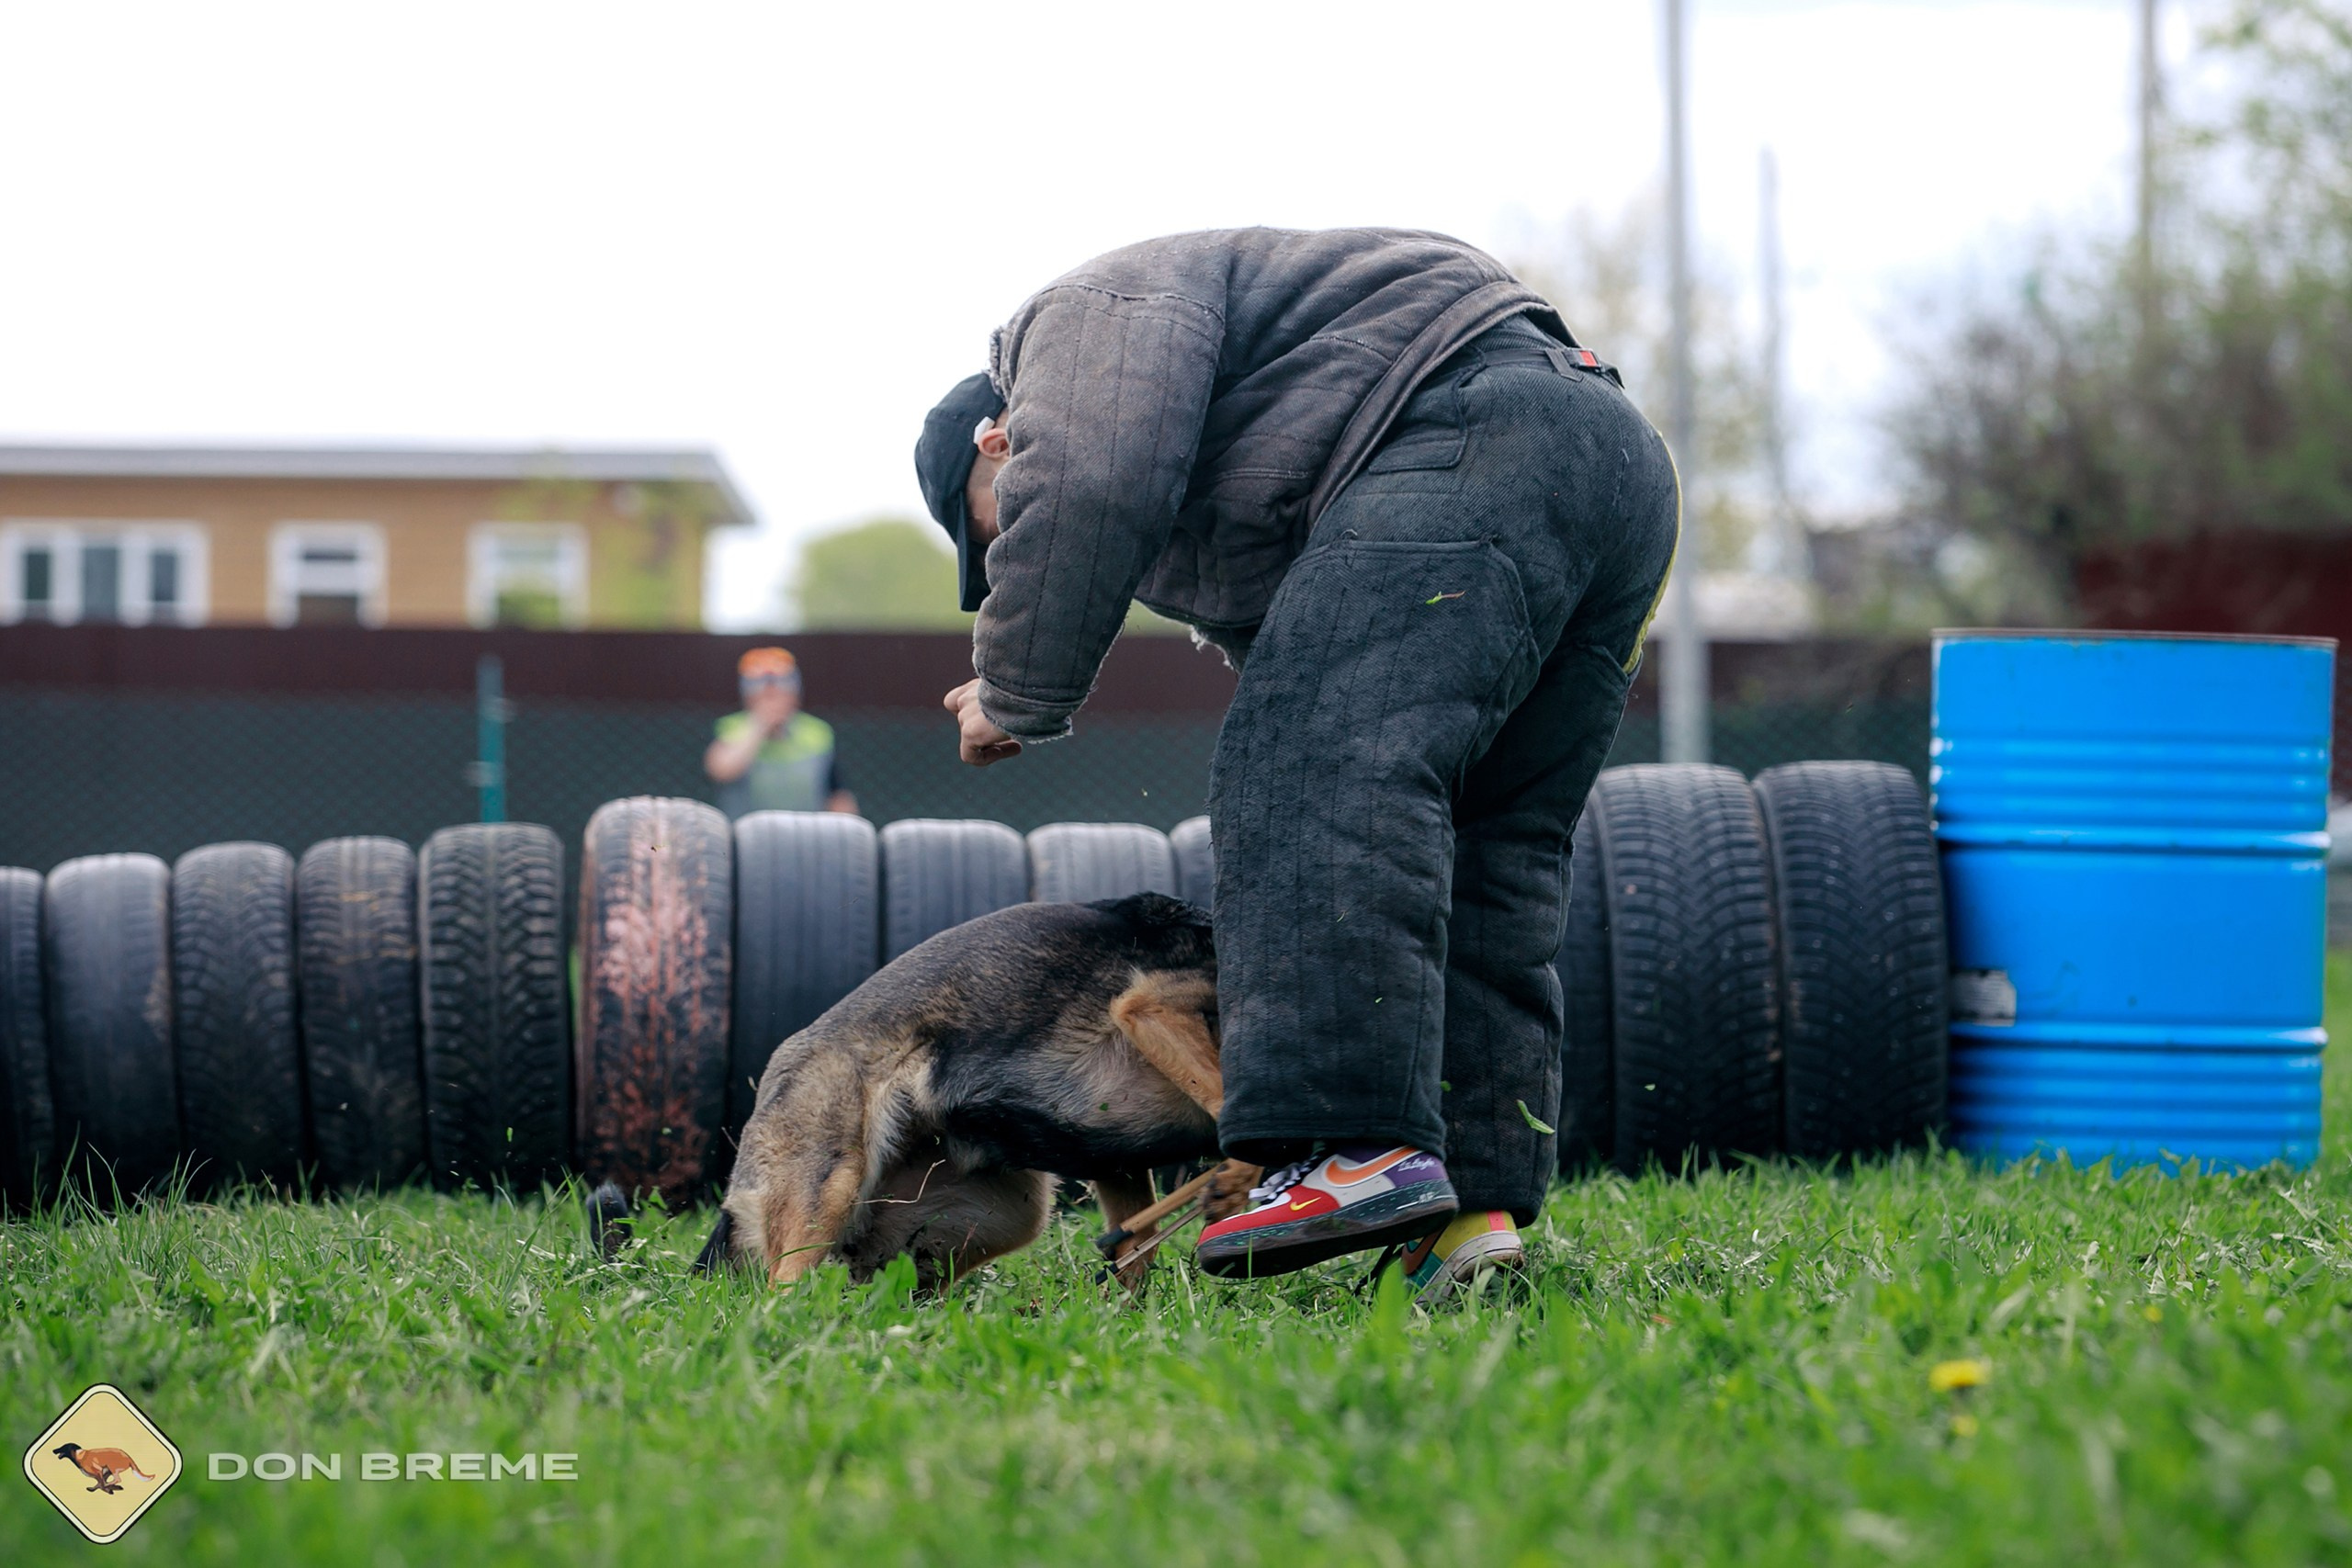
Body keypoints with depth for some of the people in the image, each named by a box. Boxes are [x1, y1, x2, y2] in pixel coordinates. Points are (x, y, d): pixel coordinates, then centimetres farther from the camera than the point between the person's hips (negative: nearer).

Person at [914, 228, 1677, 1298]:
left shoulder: (1088, 311, 9)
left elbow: (1083, 495, -10)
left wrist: (1014, 699, 2)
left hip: (1482, 434, -11)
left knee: (1323, 772, -20)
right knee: (1485, 860, 9)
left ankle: (1363, 1142, -32)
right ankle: (1481, 1203, 0)